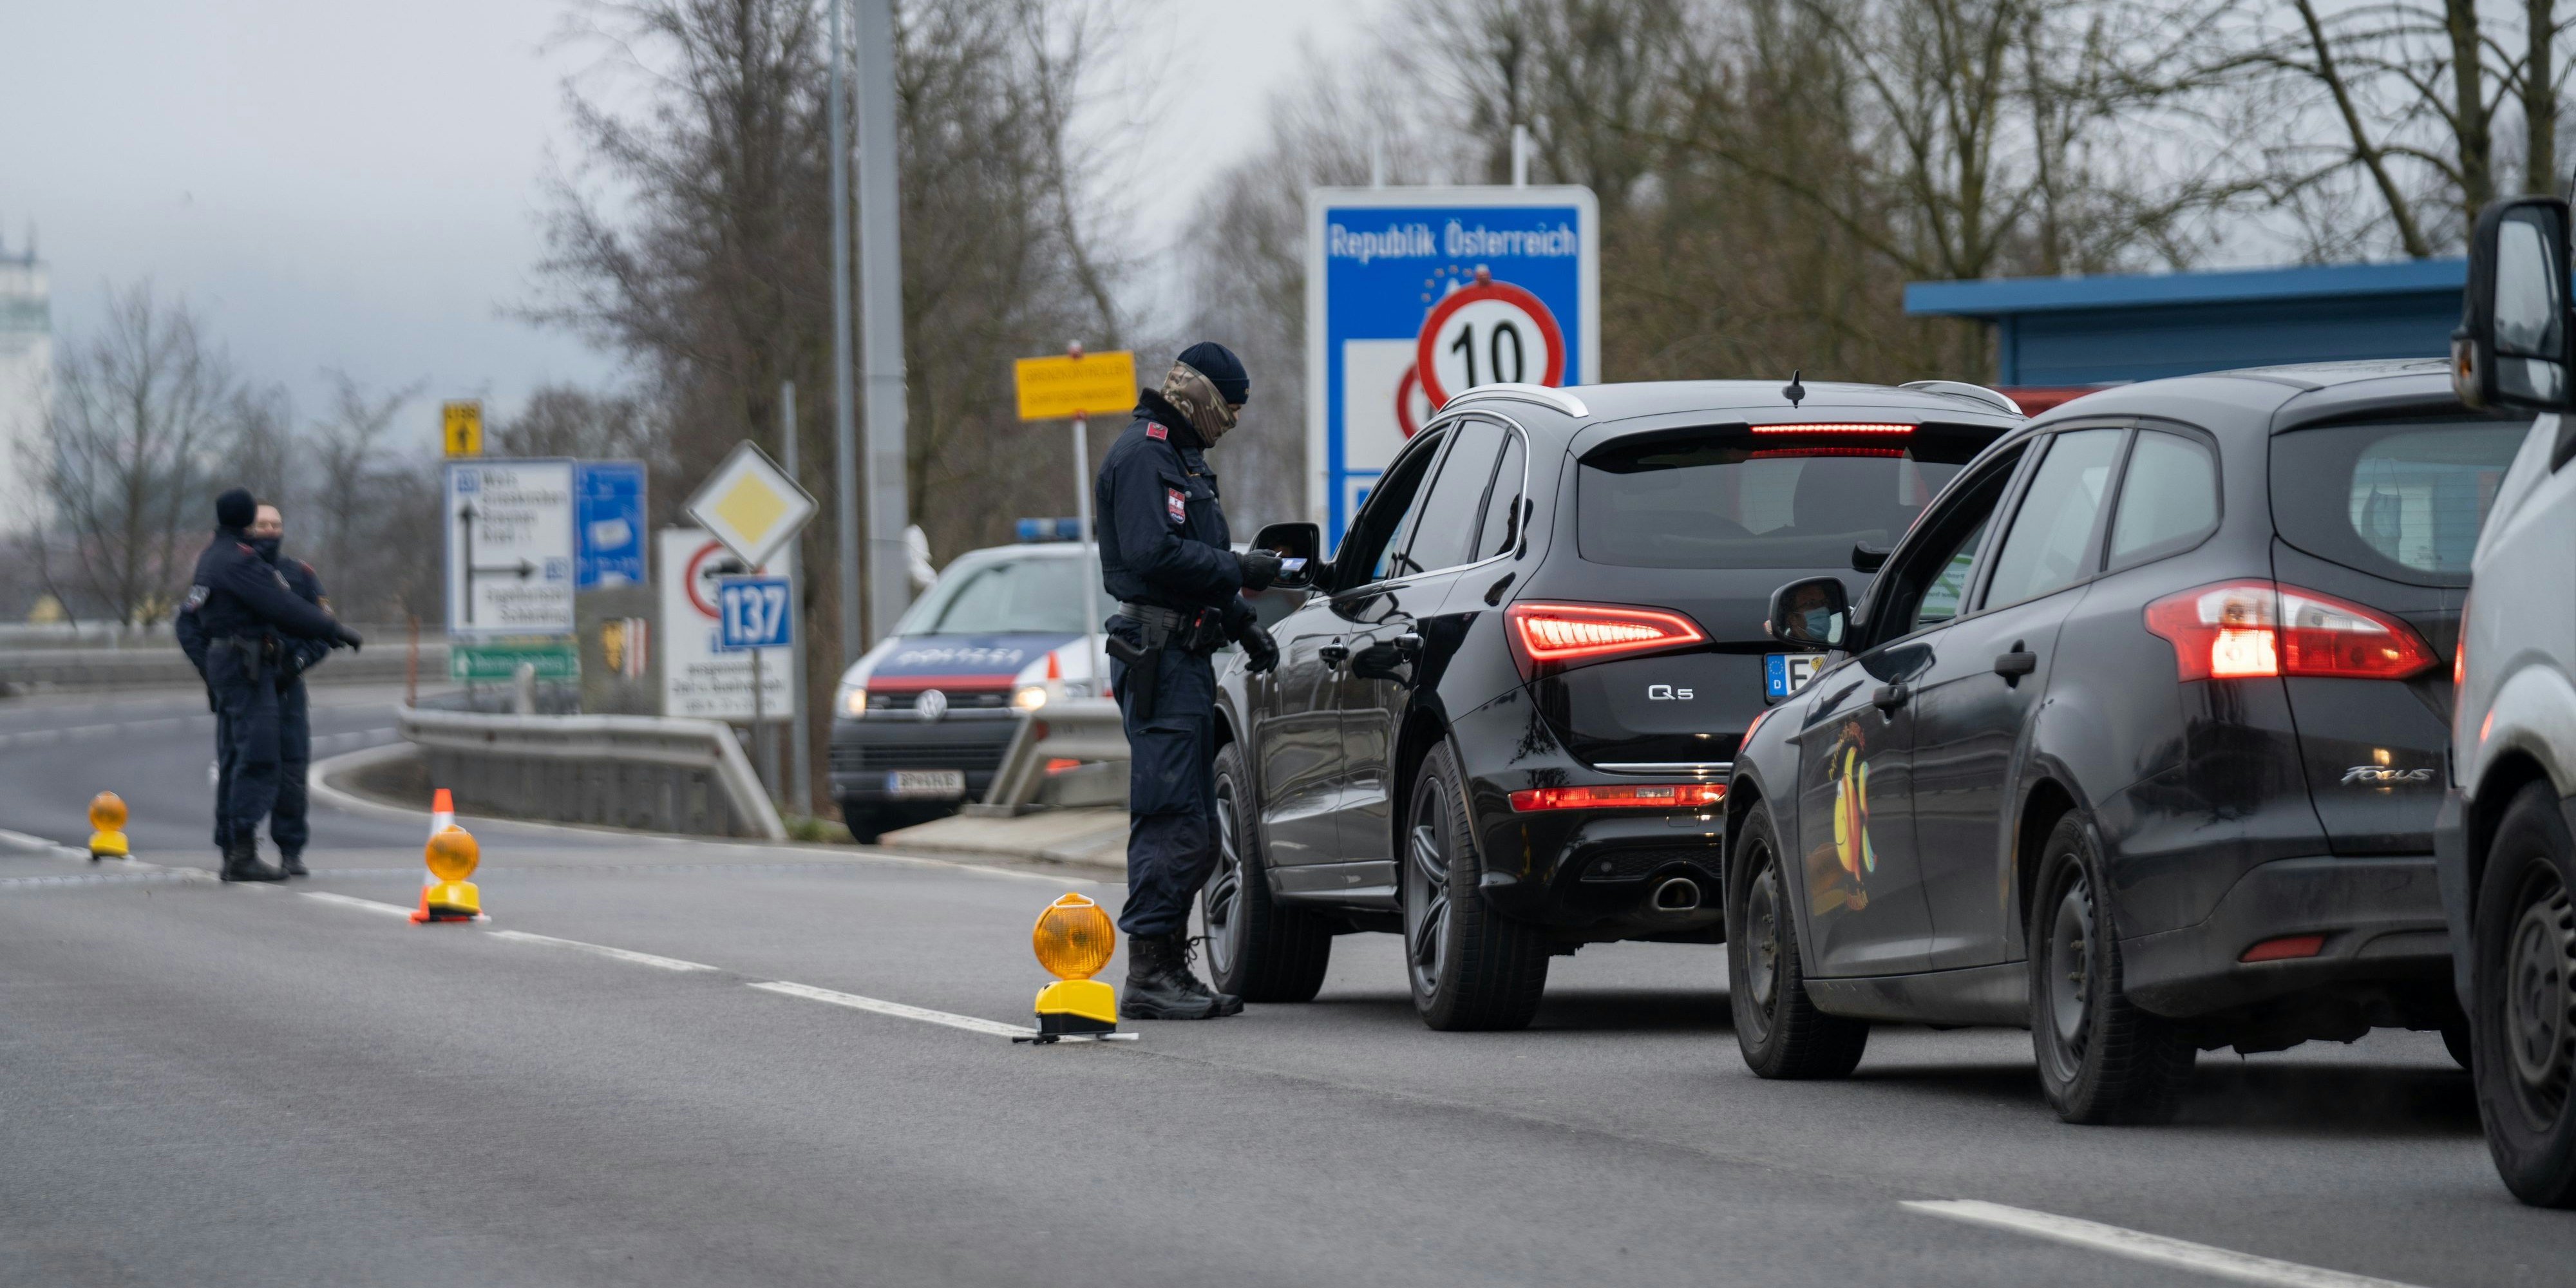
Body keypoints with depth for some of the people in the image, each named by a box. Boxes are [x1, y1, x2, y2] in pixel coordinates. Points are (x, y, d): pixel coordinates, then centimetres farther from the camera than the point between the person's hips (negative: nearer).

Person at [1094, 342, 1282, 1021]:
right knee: (1172, 823, -13)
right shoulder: (1142, 455, -10)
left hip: (1185, 654, 11)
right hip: (1158, 654, -11)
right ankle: (1150, 975, -13)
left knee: (1191, 830, 12)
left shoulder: (1182, 458, 23)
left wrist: (1244, 624, 18)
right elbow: (1154, 555, -22)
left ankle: (1168, 970, 17)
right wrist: (1239, 571, -15)